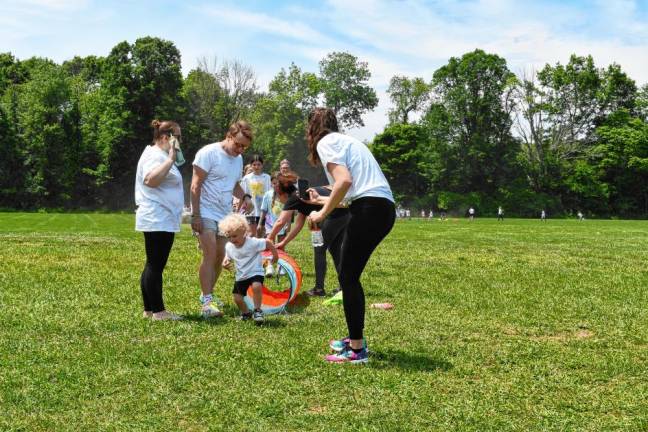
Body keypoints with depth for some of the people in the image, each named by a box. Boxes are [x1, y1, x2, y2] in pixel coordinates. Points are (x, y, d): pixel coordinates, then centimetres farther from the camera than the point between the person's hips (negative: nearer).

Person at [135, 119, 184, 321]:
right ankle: (158, 310, -4)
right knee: (155, 265, -7)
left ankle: (149, 309, 16)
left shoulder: (160, 155, 21)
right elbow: (151, 179, -32)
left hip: (160, 220, 11)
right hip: (158, 220, -11)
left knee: (153, 265, 12)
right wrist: (171, 159, -28)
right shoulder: (155, 155, -12)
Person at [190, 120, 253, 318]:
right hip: (206, 213, -7)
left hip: (225, 215, 7)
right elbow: (195, 186, -13)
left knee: (220, 256, 9)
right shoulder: (208, 153, -12)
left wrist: (244, 197, 2)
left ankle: (207, 293, 24)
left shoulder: (238, 159, 11)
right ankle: (206, 302, -16)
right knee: (210, 254, -16)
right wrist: (195, 215, -17)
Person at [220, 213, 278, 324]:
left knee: (256, 286, -35)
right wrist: (225, 262, -10)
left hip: (255, 272, -5)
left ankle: (257, 310, -14)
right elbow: (228, 257, 12)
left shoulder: (253, 243, -21)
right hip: (241, 276, 6)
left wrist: (275, 254, -5)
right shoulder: (229, 247, -4)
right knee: (237, 297, 1)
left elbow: (268, 243, -12)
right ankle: (246, 313, 31)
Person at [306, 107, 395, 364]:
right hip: (384, 208, 9)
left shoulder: (325, 142, 1)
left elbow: (345, 180, -15)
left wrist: (323, 213, -4)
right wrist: (322, 203, 39)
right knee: (350, 275, 17)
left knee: (347, 277, -3)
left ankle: (357, 350, -1)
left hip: (369, 208, -9)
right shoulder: (346, 140, 28)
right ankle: (355, 338, 26)